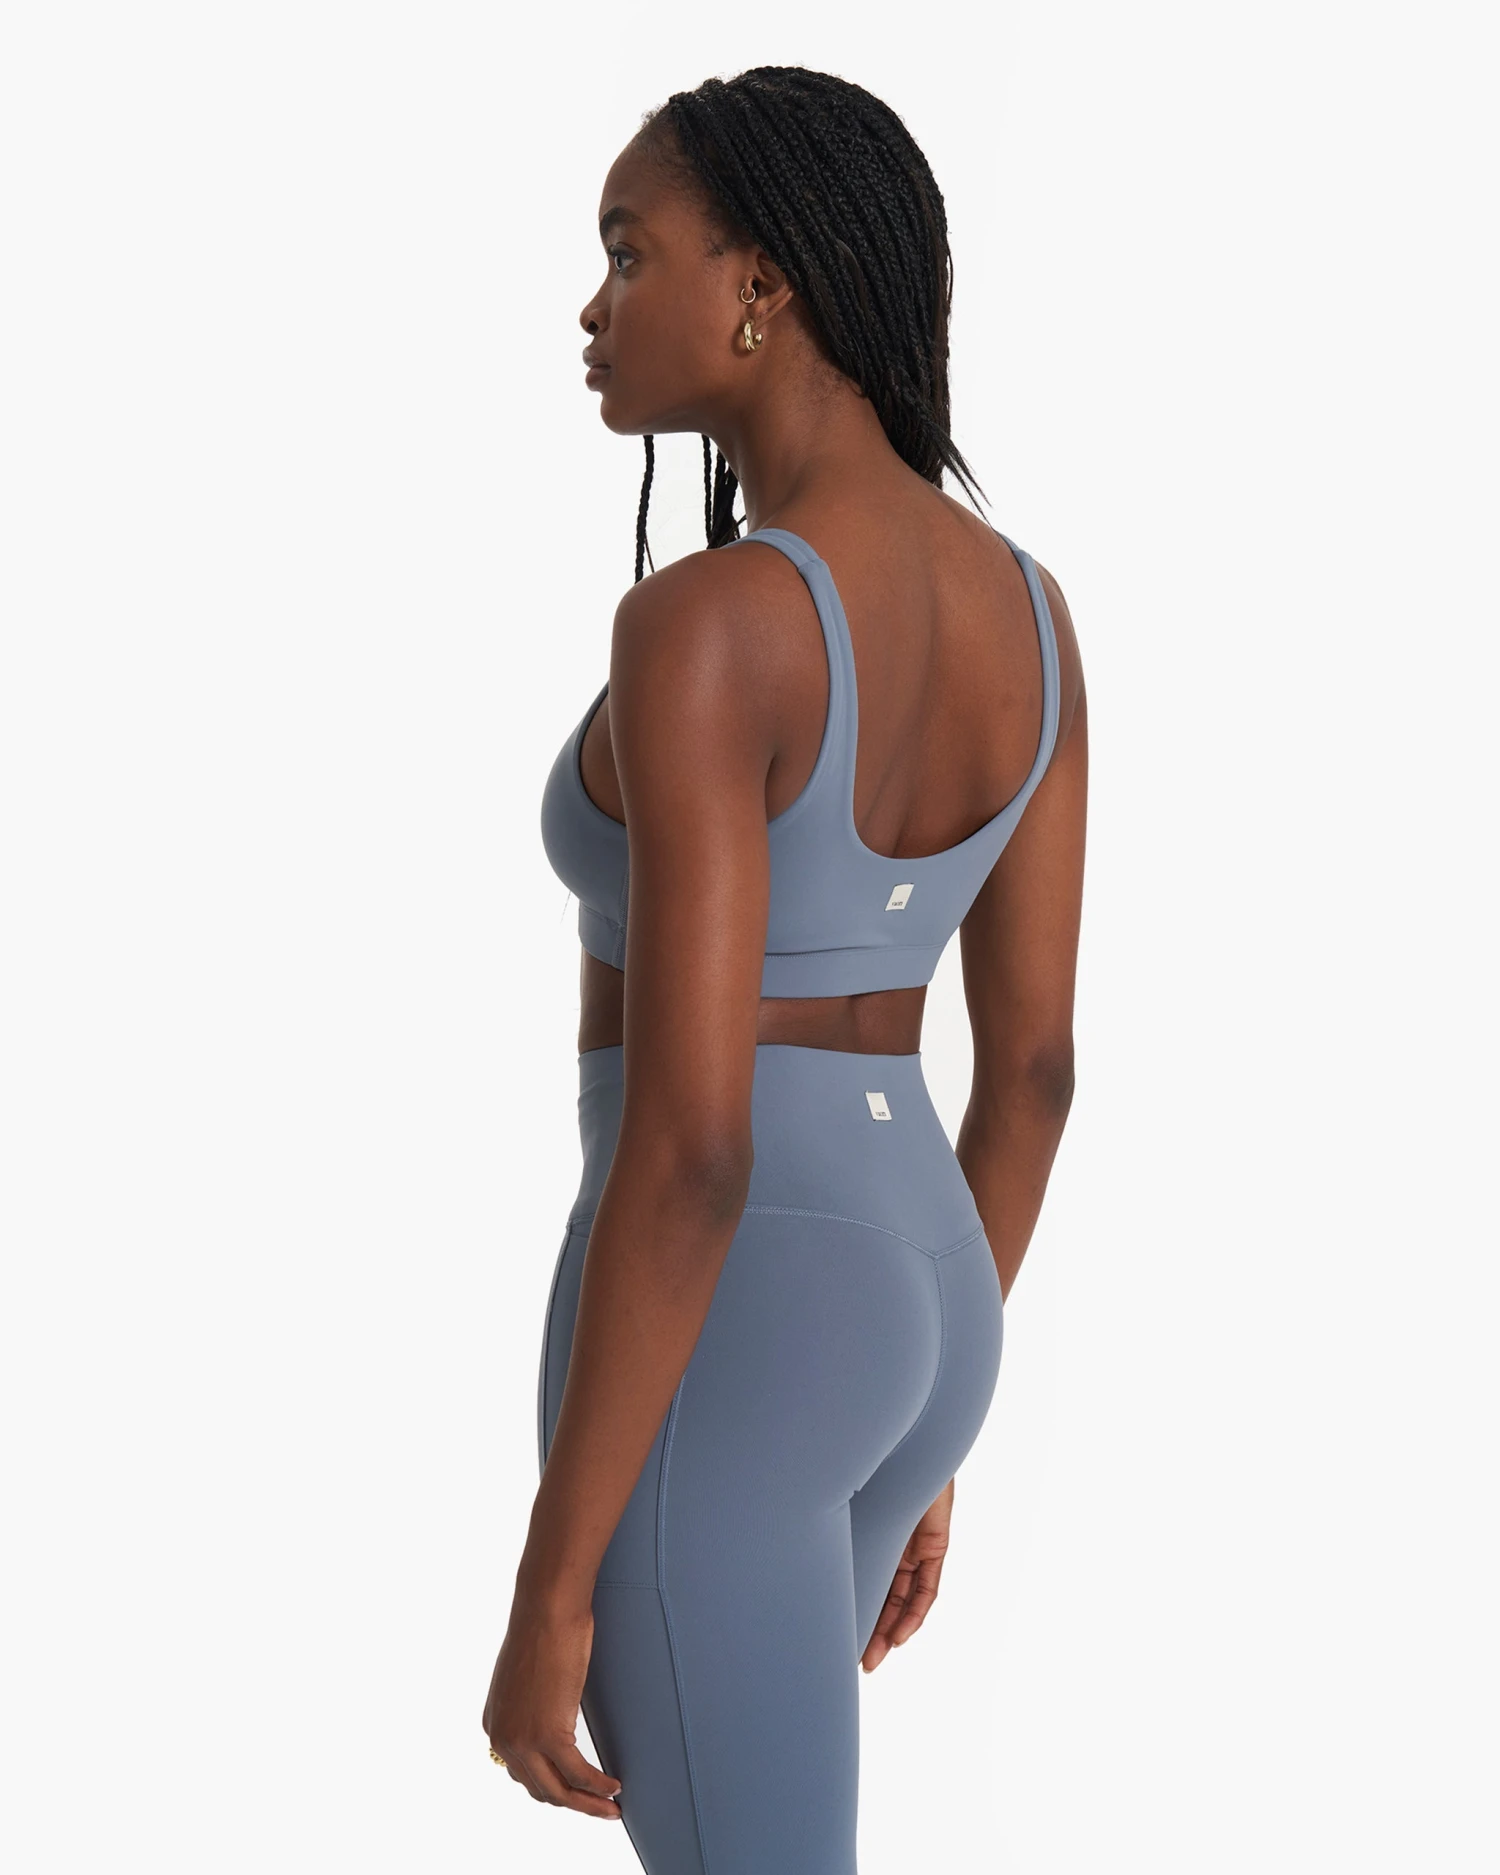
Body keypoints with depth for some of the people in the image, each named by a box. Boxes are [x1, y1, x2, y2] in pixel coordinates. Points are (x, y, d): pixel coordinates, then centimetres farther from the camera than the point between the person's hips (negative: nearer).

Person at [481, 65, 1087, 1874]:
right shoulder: (1025, 608, 4)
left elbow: (690, 1150, -25)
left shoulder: (704, 631, -23)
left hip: (714, 1352, -9)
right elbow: (1033, 1064, 9)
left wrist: (550, 1588, -17)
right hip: (901, 1315, 9)